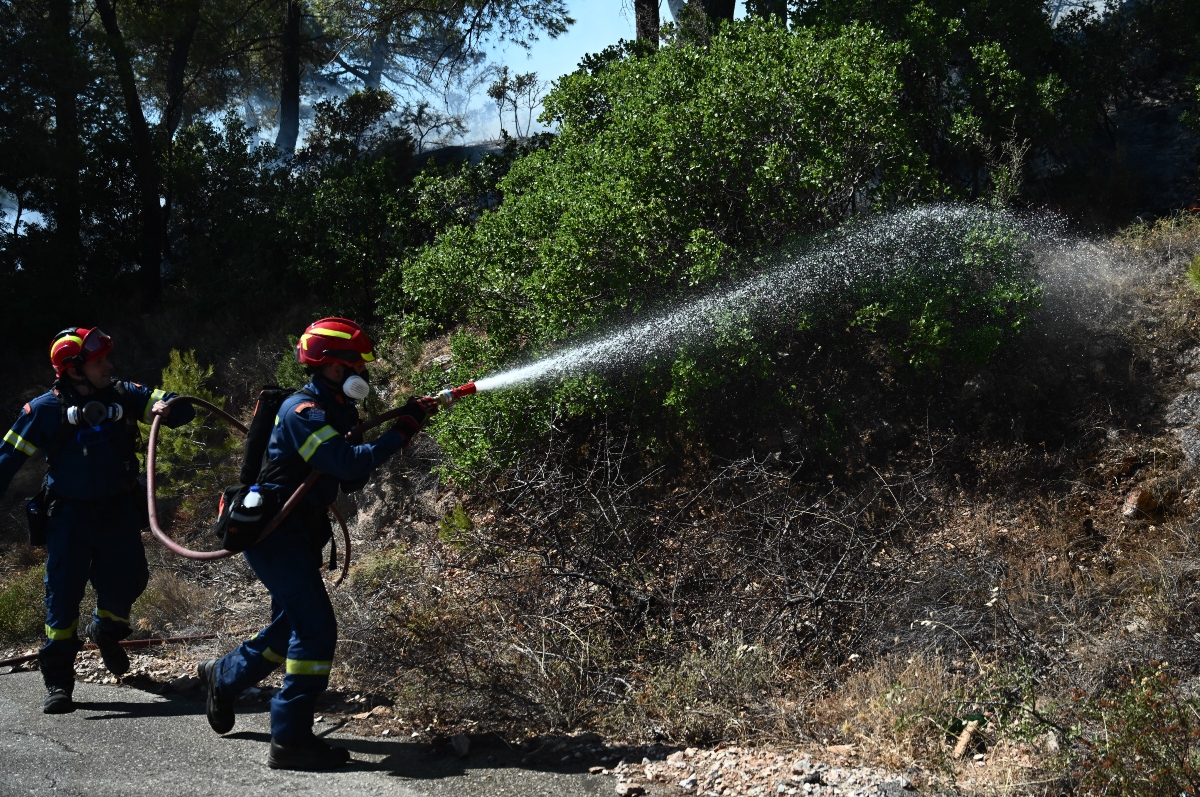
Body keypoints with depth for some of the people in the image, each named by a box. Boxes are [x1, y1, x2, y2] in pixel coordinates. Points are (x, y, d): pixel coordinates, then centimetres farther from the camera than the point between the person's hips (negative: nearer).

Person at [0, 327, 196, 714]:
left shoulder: (125, 395, -4)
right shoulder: (46, 409, -9)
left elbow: (184, 409, -5)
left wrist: (167, 408, -27)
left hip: (120, 511, 3)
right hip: (70, 517, -2)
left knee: (127, 582, 9)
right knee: (63, 593, -4)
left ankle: (105, 631, 43)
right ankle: (58, 680, 7)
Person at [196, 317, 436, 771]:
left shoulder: (332, 412, 13)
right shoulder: (303, 412, -18)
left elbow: (349, 479, 11)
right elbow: (348, 463, -31)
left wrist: (403, 426, -1)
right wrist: (404, 429, -28)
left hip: (298, 535, 10)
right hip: (275, 532, -10)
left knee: (293, 626, 22)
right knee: (316, 628, -15)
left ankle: (222, 678, 45)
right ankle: (290, 741, -10)